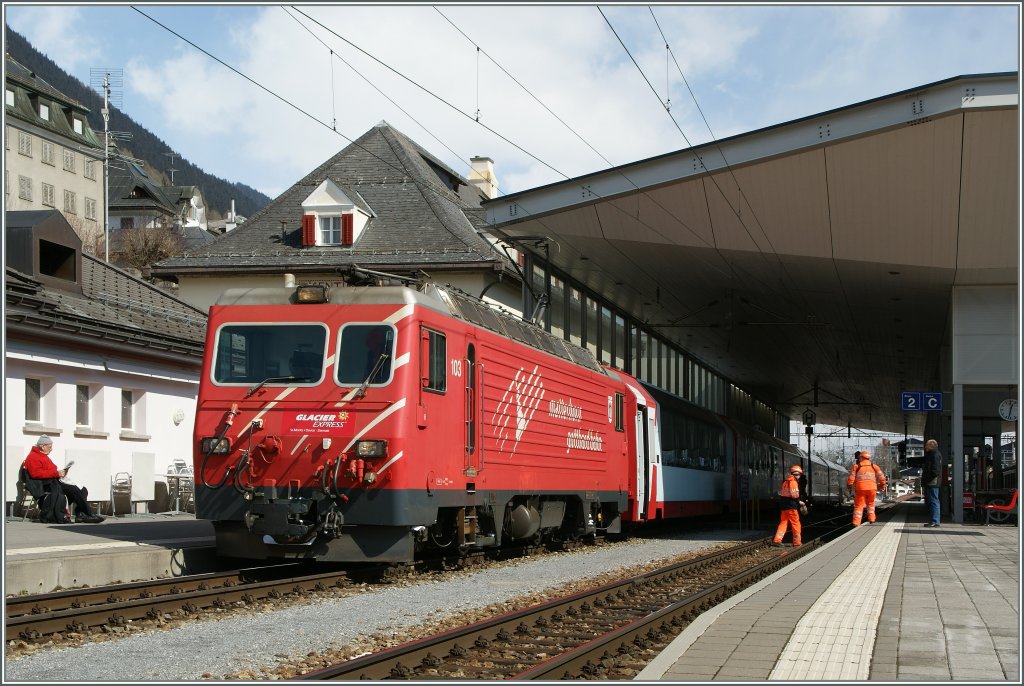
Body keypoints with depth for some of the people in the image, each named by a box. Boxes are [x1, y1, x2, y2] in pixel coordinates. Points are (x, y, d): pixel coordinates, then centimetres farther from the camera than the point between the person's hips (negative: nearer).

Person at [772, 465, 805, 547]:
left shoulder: (785, 481, 14)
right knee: (796, 524, 4)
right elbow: (794, 495, -19)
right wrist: (799, 502, -2)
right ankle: (796, 542, 8)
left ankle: (777, 540, -1)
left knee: (783, 523, 10)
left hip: (783, 506, 8)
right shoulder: (793, 482, -11)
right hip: (791, 506, -8)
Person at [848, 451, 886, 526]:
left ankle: (856, 522, -8)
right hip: (872, 488, 2)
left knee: (858, 506, 3)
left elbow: (851, 477, -1)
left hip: (860, 488, -2)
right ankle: (871, 519, 16)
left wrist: (849, 485, 16)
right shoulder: (874, 466, 11)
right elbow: (881, 477, 8)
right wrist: (882, 485, 23)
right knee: (870, 503, 24)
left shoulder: (857, 466, 5)